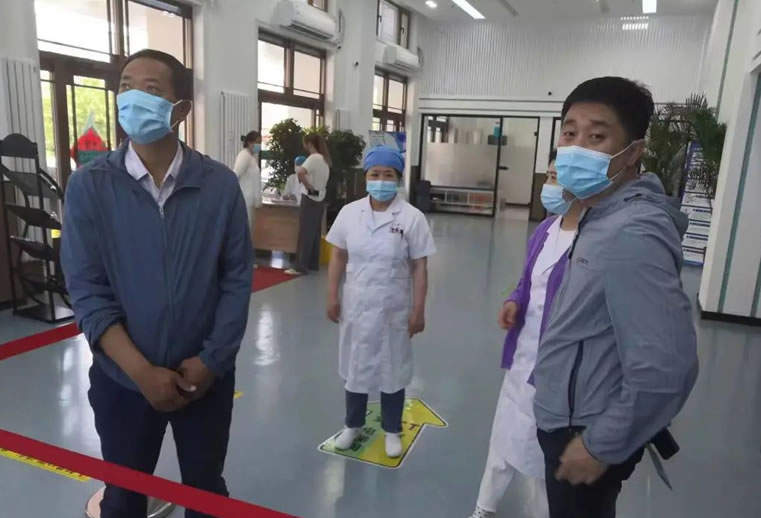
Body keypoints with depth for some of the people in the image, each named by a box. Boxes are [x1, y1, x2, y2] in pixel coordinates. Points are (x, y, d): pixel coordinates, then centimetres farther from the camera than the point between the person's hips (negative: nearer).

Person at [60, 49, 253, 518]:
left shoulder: (220, 184, -8)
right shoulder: (89, 186, -9)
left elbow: (237, 278, -6)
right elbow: (87, 290, -10)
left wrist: (209, 361, -11)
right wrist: (142, 371, -16)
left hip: (206, 376, 1)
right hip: (123, 379, 0)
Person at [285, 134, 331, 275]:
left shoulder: (313, 158, -16)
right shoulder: (324, 159, 11)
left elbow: (300, 172, -33)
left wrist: (308, 186, -22)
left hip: (311, 199, -9)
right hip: (320, 199, 9)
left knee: (305, 233, -5)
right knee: (315, 233, 13)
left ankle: (300, 266, -2)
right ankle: (313, 264, 19)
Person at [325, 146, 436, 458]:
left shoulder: (412, 218, -11)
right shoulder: (349, 212, -3)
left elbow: (419, 268, -8)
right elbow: (338, 257, 4)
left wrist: (418, 311, -8)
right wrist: (332, 297, 2)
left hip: (394, 309, -2)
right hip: (356, 305, 3)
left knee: (393, 368, 14)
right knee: (355, 365, 17)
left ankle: (392, 430, 34)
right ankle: (353, 425, 39)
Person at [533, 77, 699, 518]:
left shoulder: (629, 235, -28)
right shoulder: (607, 216, 4)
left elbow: (667, 366, -32)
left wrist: (603, 445, -21)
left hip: (588, 430, -9)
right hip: (574, 419, 9)